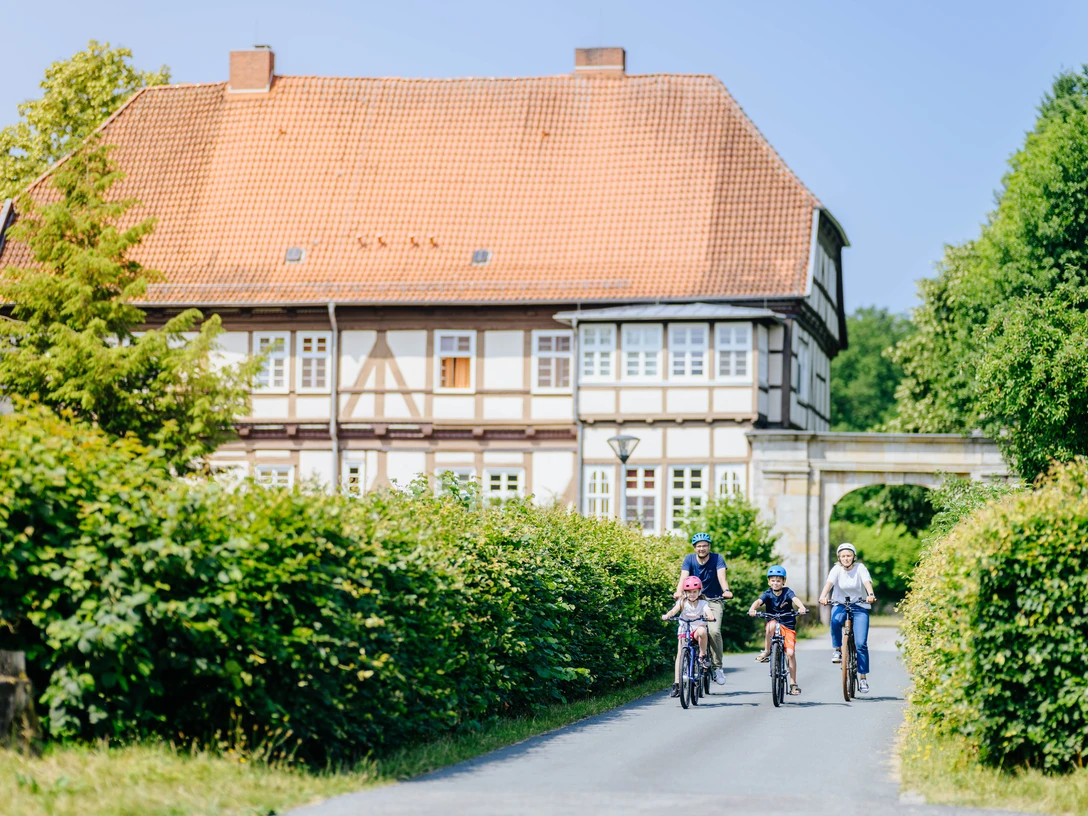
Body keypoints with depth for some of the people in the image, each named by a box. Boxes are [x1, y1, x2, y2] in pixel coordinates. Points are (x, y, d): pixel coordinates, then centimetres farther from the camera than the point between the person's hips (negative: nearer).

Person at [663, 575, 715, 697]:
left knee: (702, 631, -38)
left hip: (697, 629, -1)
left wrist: (710, 616, -47)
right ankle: (676, 683, -13)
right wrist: (666, 616, -41)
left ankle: (703, 655, -16)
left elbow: (708, 611, -23)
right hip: (683, 630, 1)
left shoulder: (703, 603, -4)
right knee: (680, 654, -14)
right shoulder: (682, 602, -2)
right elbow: (674, 610, -19)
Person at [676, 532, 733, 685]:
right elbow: (683, 577, -18)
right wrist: (678, 592, -38)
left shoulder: (717, 559, -8)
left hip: (714, 601, -2)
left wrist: (726, 590, -43)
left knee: (714, 631, -23)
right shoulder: (689, 559, -4)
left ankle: (717, 667, -12)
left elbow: (721, 576, -23)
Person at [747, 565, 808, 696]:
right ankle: (766, 652, -19)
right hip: (773, 623, 0)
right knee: (772, 625, -37)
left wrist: (802, 607, -47)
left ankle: (793, 683, 0)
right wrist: (752, 609, -45)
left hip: (788, 627, 0)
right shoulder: (768, 594, -4)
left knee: (790, 652, -12)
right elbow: (758, 601, -22)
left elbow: (795, 599, -25)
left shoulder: (787, 592, -5)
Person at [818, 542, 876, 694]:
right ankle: (837, 649, -12)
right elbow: (829, 582, -22)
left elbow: (867, 581, -25)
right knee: (835, 621, -36)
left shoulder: (860, 568, -8)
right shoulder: (837, 569, -5)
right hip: (840, 604, 1)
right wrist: (823, 596, -42)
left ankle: (863, 678, -1)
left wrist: (870, 594, -46)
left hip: (859, 606, 0)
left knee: (861, 643, -10)